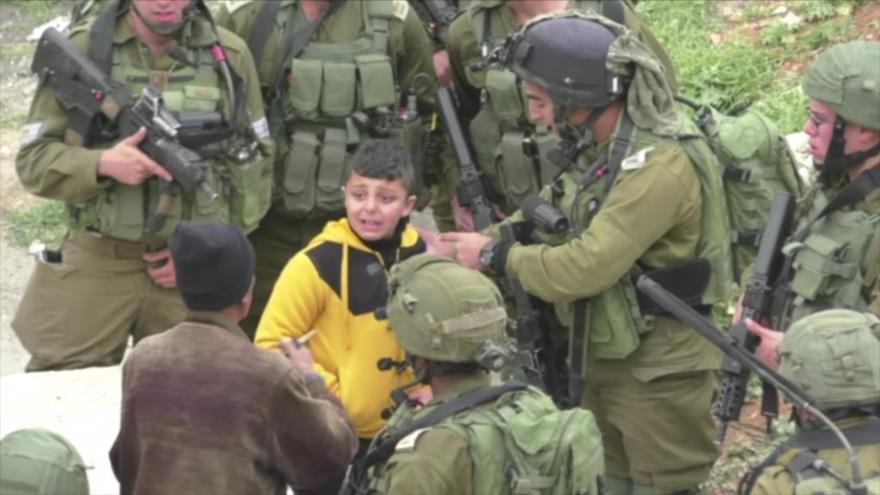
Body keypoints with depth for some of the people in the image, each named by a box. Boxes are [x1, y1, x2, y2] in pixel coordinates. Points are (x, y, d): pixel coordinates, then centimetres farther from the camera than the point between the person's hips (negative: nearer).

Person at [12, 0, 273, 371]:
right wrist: (102, 164, -20)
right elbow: (33, 160, -2)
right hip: (96, 264, -1)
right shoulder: (80, 51, -2)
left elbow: (254, 164, 7)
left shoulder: (230, 55, 3)